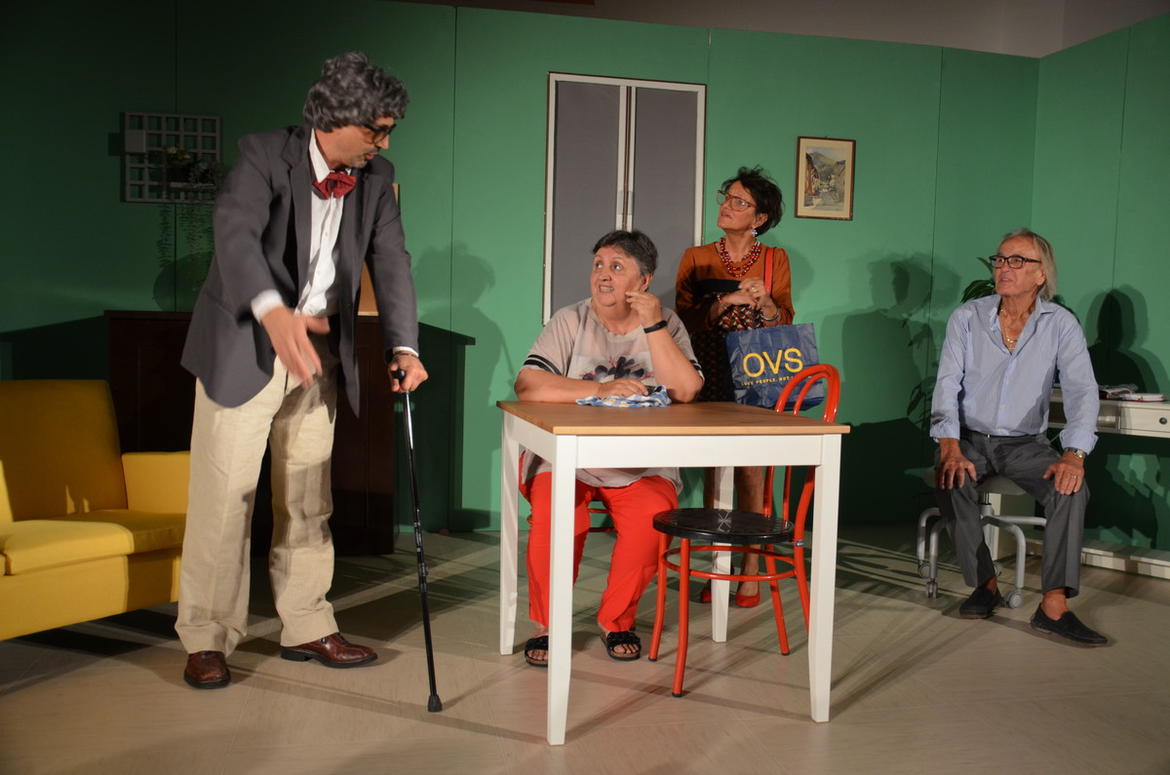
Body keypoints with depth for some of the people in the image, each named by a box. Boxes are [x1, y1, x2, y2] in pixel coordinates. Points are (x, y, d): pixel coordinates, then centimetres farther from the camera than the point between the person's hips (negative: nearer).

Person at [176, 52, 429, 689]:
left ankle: (305, 626, 24)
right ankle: (205, 639, 11)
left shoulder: (376, 178, 2)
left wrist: (402, 345, -17)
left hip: (318, 350, 6)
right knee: (224, 491, -3)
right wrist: (272, 310, -50)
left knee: (308, 496, 12)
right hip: (244, 345, -5)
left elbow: (390, 262, -2)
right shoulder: (265, 155, -15)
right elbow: (235, 232, -31)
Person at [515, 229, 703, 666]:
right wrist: (600, 390, -21)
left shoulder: (667, 325, 7)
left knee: (654, 513, -29)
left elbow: (686, 392, -10)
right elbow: (527, 385, -13)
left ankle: (617, 621, -3)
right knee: (555, 512, -31)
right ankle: (546, 623, -6)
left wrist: (653, 326, -14)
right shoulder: (571, 321, 2)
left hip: (641, 466, 1)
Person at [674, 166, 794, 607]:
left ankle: (750, 568, 3)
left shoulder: (774, 259, 7)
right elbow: (685, 319, -3)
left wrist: (764, 300, -17)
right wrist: (727, 301, -16)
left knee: (749, 469, -6)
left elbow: (784, 323, 2)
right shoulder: (696, 259, 7)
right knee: (713, 468, -1)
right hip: (710, 379, 1)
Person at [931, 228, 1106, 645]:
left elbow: (1081, 389, -11)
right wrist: (950, 448, -23)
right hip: (971, 438, 0)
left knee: (1071, 486, -28)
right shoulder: (967, 317, -1)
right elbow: (947, 384, -7)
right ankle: (985, 584, -12)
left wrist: (1074, 454, -28)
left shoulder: (1060, 324, -2)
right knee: (953, 480, -31)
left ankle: (1054, 606, -26)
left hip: (1026, 443, 0)